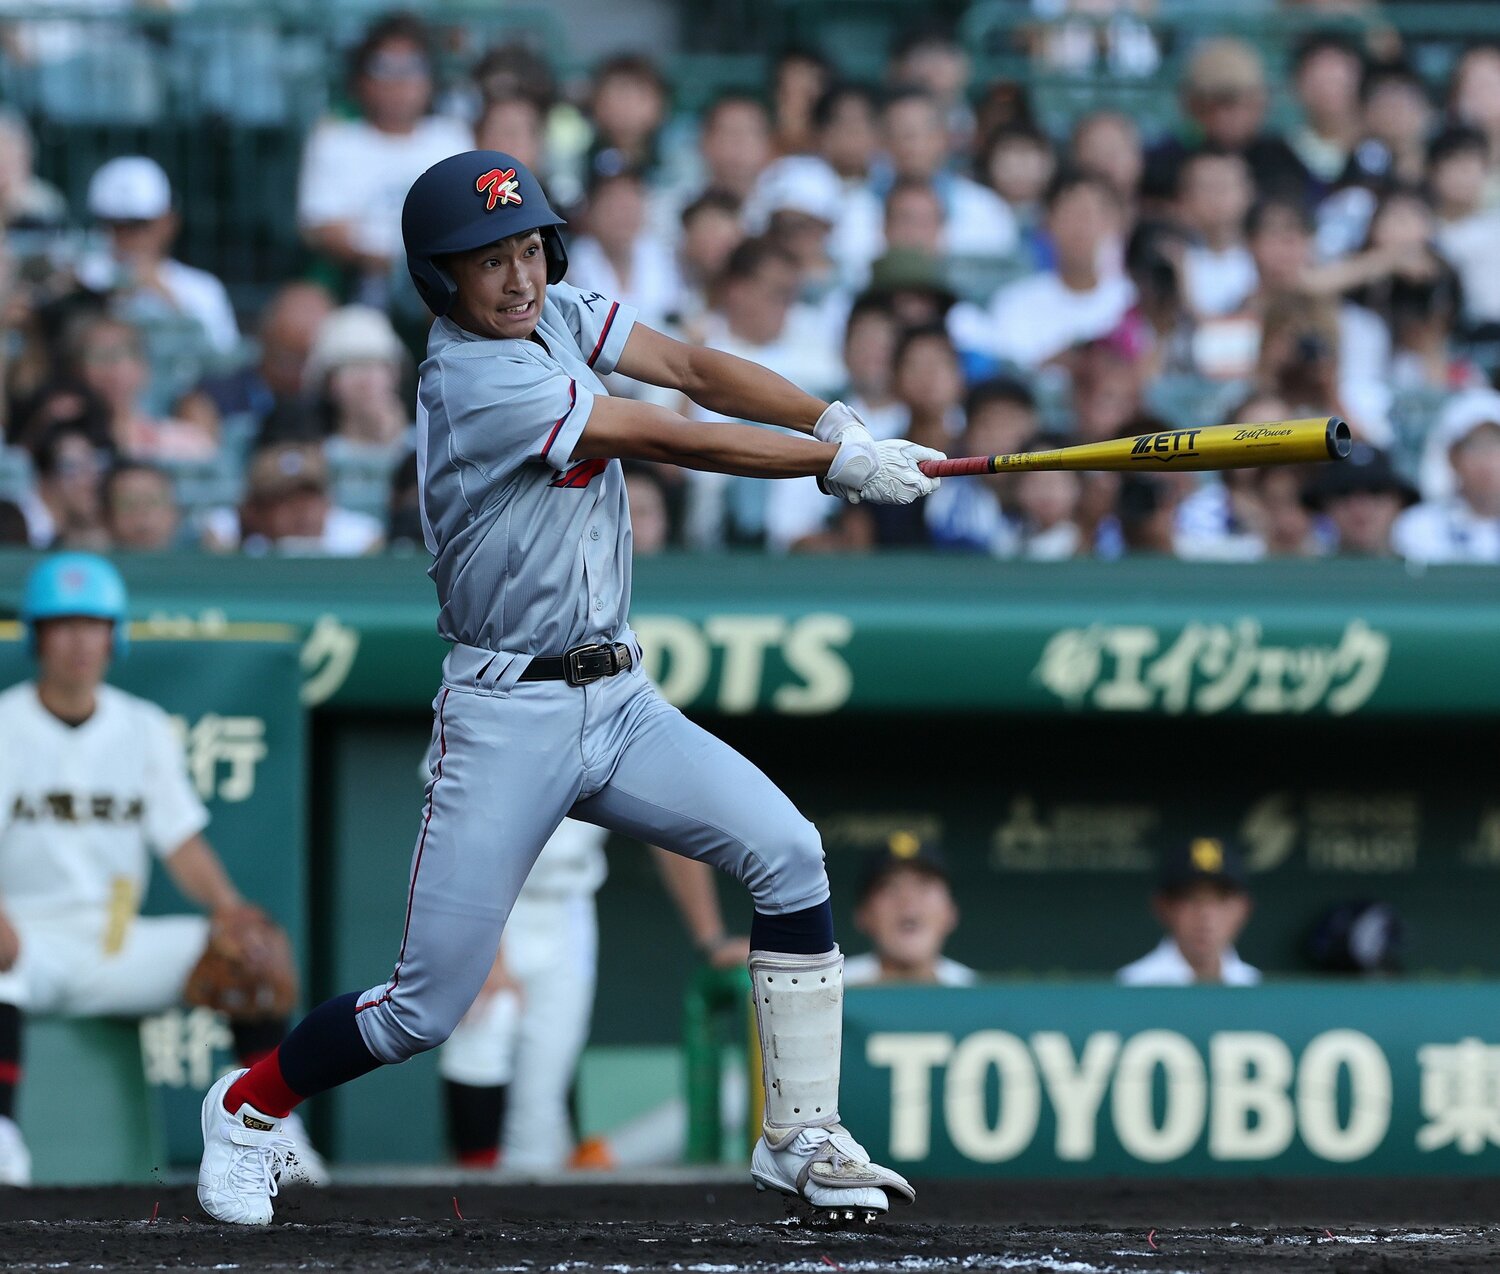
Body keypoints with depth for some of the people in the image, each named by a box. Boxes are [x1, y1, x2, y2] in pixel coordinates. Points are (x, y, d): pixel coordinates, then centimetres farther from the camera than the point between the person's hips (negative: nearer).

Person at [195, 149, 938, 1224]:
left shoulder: (556, 314, 6)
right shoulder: (471, 377, -18)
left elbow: (692, 369, -2)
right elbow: (675, 442, -17)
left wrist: (836, 421, -18)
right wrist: (845, 463, -14)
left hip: (618, 701, 7)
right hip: (508, 719, -7)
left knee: (788, 853, -11)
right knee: (429, 1005, -6)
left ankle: (802, 1138, -4)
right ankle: (250, 1108, 20)